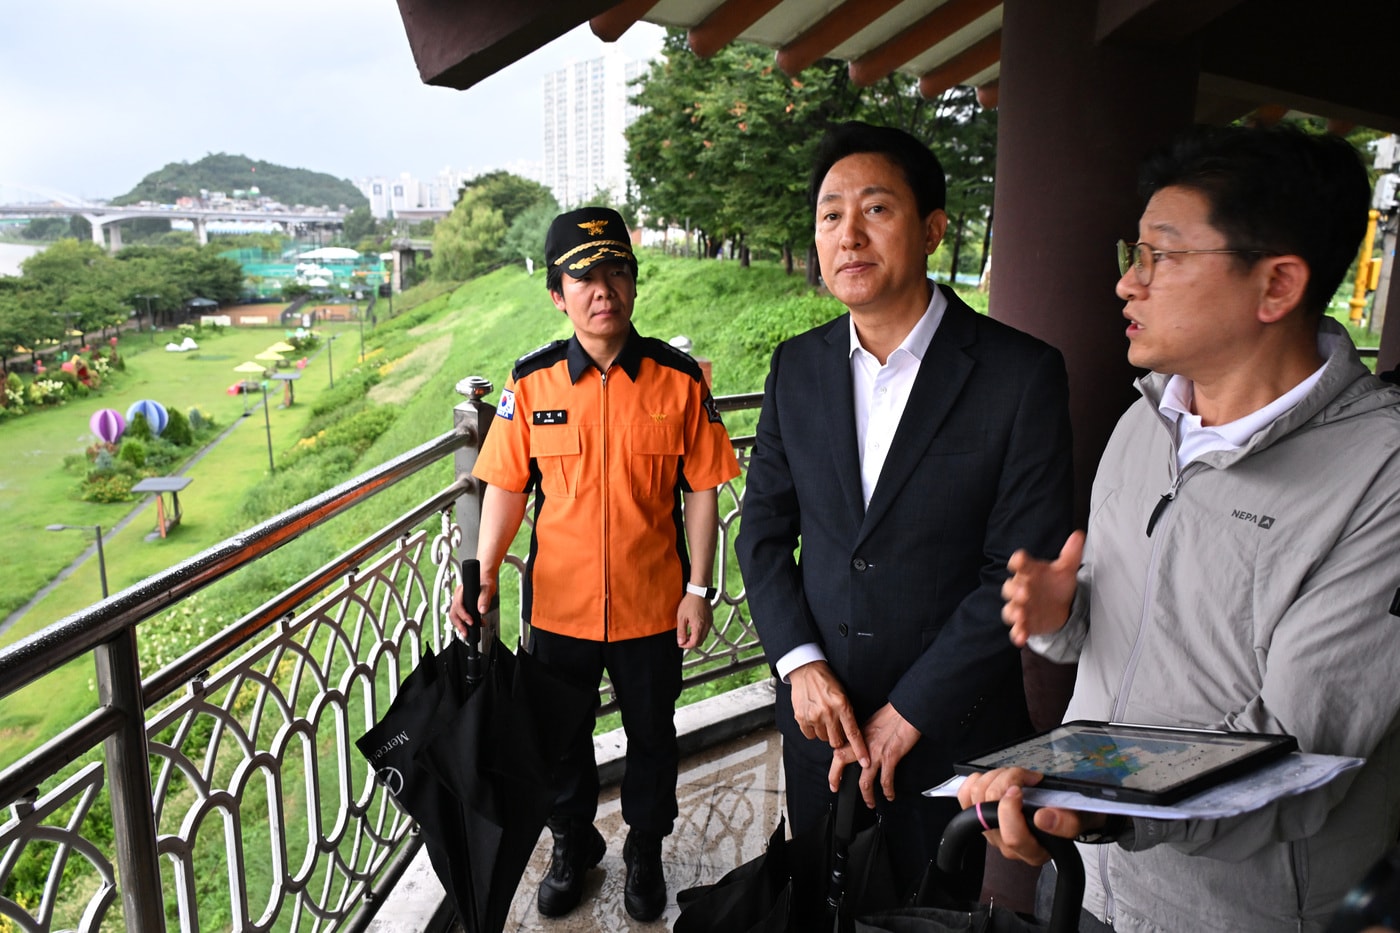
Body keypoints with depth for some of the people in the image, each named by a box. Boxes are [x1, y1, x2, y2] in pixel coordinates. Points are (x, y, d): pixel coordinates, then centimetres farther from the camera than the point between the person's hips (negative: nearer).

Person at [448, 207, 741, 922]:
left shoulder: (679, 379, -9)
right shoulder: (532, 382, -6)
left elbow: (701, 488, -5)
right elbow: (507, 486, -2)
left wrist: (699, 588, -6)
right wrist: (485, 571, -14)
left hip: (654, 603, -1)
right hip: (559, 604, 1)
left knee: (652, 736, 18)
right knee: (560, 735, 20)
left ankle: (645, 852, 45)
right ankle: (573, 846, 47)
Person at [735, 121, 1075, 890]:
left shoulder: (1022, 373, -13)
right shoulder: (797, 366, 0)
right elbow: (764, 531, 4)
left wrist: (911, 710, -13)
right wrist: (800, 662, -8)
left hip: (951, 728, -3)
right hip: (819, 712, 4)